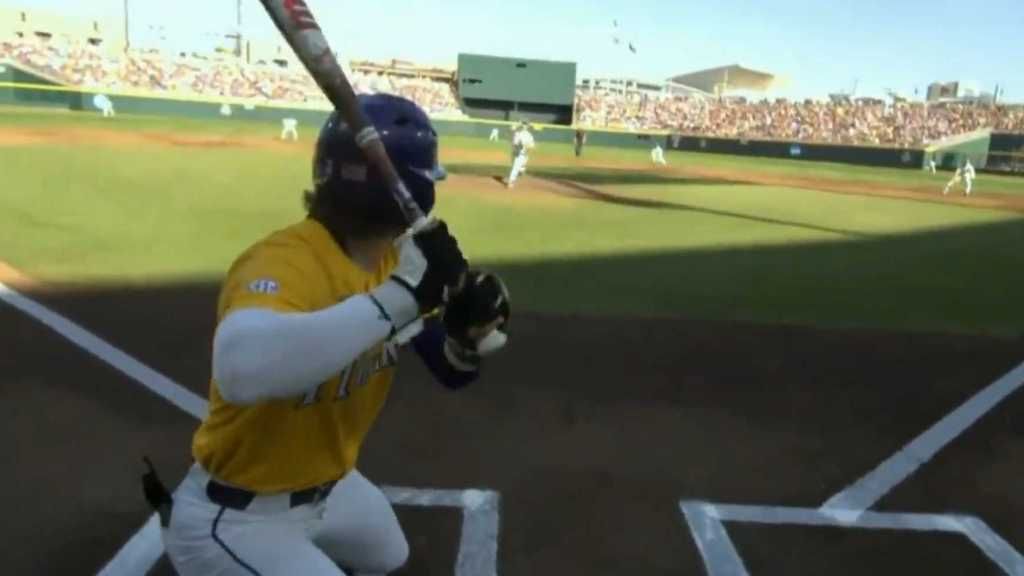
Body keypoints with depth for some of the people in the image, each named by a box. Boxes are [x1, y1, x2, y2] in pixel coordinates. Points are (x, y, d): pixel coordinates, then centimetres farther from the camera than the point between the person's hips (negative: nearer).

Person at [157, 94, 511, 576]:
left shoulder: (396, 255, -5)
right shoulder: (285, 261, -31)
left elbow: (452, 370, -4)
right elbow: (241, 368, -53)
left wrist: (467, 329, -27)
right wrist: (400, 295, -47)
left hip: (329, 487, 9)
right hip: (232, 520, -8)